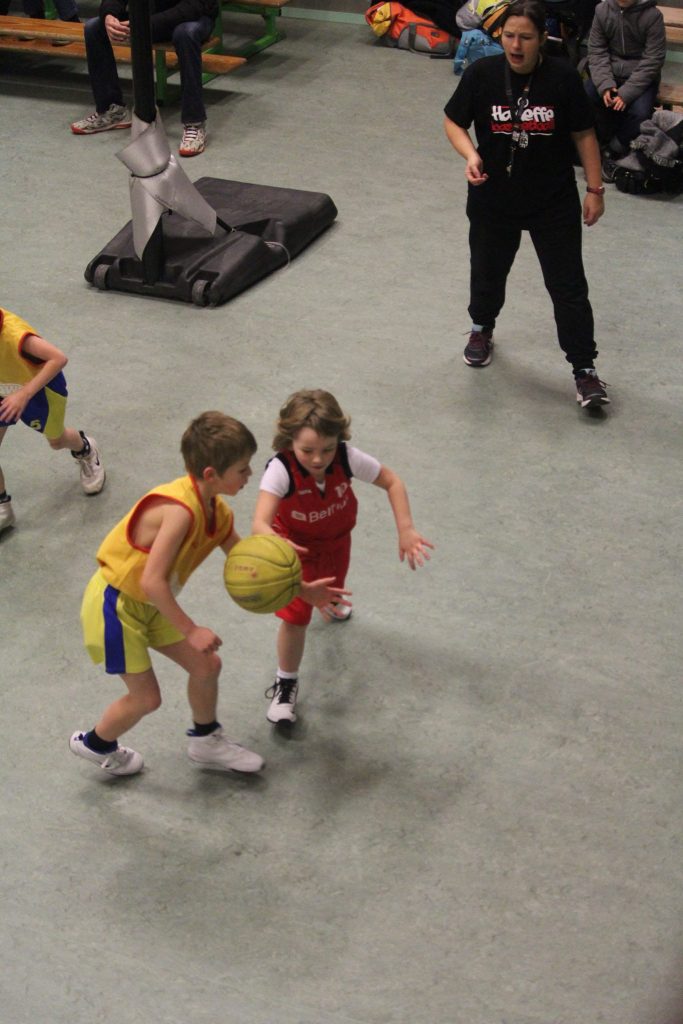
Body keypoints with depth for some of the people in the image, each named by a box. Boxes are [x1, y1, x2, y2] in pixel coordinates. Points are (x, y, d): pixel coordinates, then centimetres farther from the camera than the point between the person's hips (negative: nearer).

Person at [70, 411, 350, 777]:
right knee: (146, 697, 2)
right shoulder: (181, 510, -32)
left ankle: (206, 742, 36)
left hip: (150, 604, 9)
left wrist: (303, 590, 6)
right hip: (114, 605, -9)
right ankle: (95, 745, 31)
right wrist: (191, 630, -25)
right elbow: (152, 582, -33)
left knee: (206, 665, 11)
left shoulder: (217, 512, -3)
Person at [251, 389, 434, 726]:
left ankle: (329, 602, 70)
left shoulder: (347, 458, -33)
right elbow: (260, 523, -52)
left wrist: (406, 529, -26)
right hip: (296, 546, -3)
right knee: (295, 616, -11)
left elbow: (392, 482, -17)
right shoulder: (281, 470, -40)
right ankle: (286, 684, 14)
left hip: (336, 540, 4)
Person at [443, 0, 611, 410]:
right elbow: (454, 122, 0)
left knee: (569, 286, -1)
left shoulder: (563, 77, -14)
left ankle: (585, 369, 8)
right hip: (493, 199, 2)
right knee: (488, 271, 22)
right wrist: (470, 155, -19)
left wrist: (595, 189, -2)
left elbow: (584, 134, -4)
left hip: (555, 203, -2)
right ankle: (482, 328, 51)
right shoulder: (481, 74, -11)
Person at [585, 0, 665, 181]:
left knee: (640, 112, -29)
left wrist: (626, 93, -23)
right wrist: (605, 85, -19)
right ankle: (600, 147, -1)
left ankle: (613, 152, -5)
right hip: (609, 73, 3)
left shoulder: (652, 16, -14)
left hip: (641, 77, -3)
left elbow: (653, 61, -14)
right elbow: (596, 52, -3)